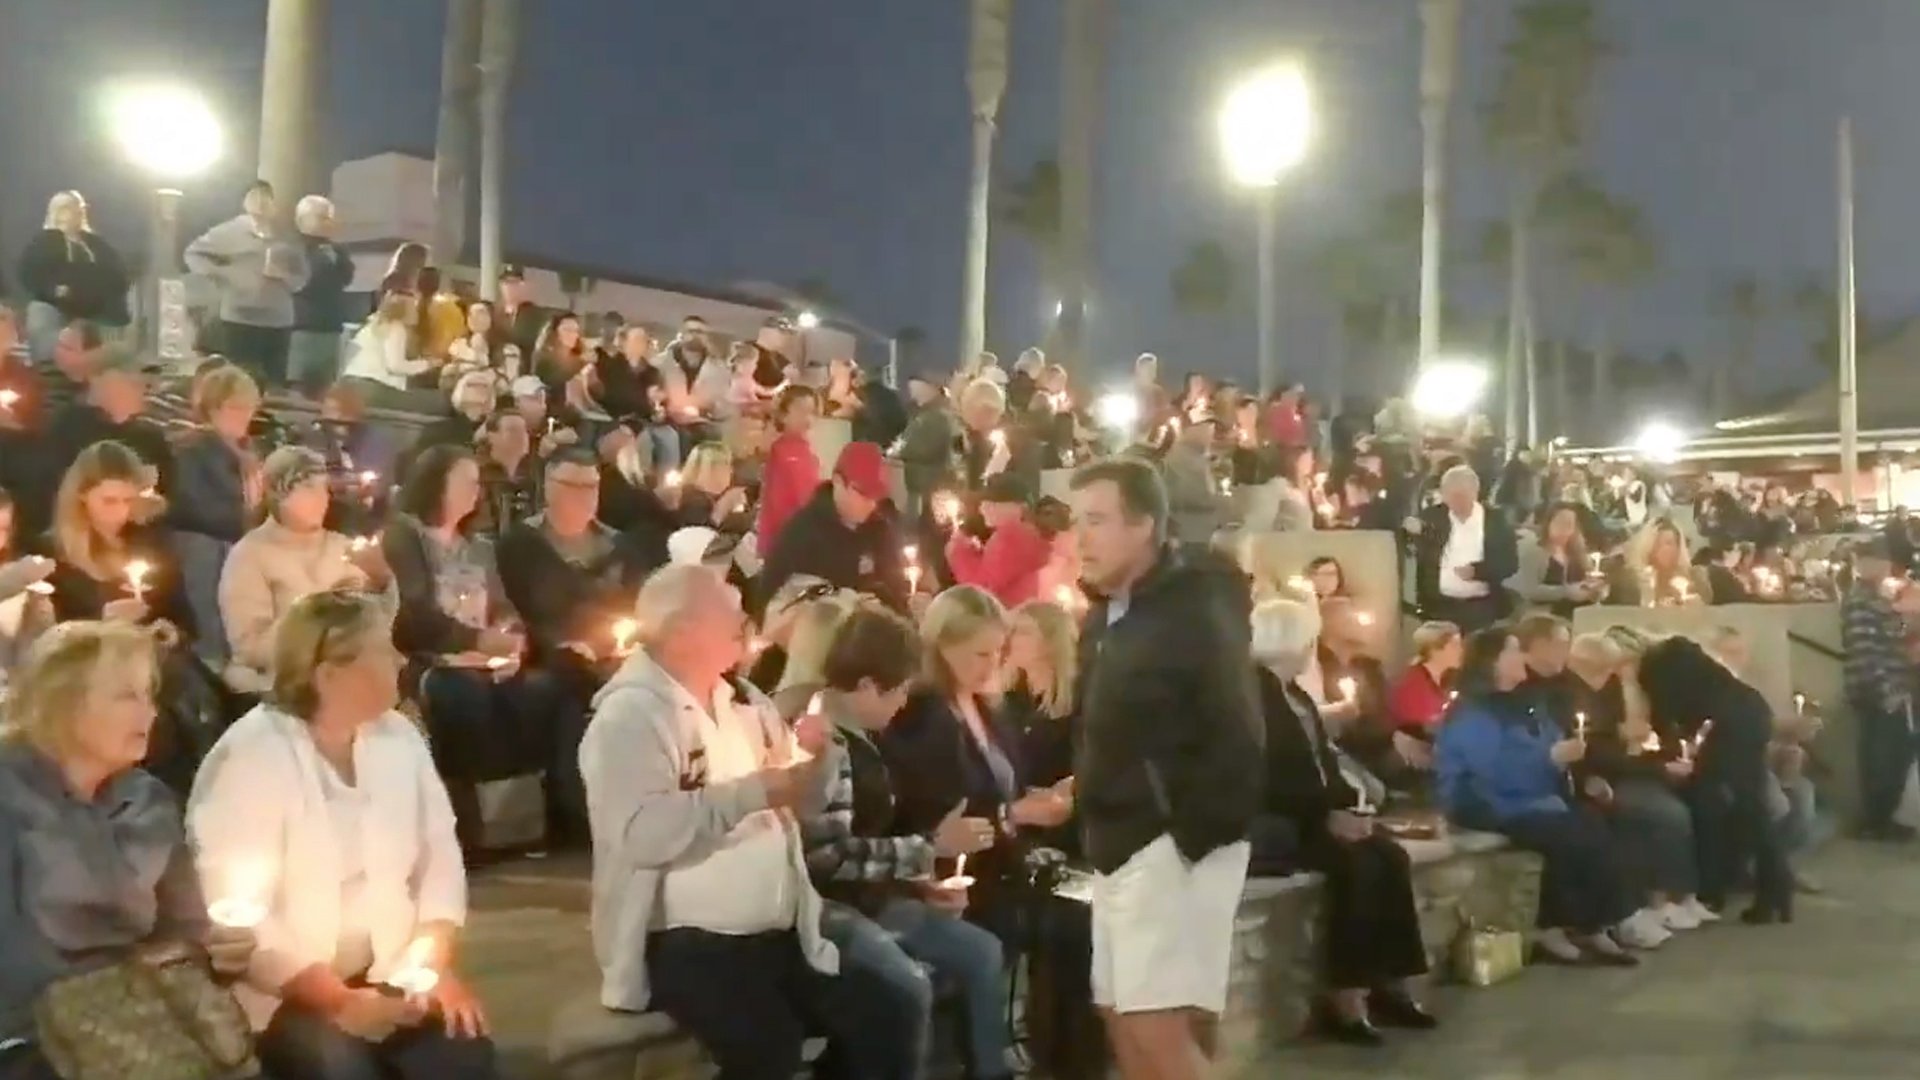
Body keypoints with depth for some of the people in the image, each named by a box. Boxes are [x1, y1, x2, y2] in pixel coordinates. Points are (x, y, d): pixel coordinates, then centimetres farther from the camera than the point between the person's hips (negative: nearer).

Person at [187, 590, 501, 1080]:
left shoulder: (398, 736, 3)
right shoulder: (249, 760, -14)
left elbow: (439, 856, 4)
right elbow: (236, 913, -19)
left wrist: (434, 962, -11)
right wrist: (338, 1001, -24)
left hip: (385, 977, 5)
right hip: (283, 992, -4)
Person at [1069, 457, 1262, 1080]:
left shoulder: (1196, 611, -13)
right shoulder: (1107, 616, 14)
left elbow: (1236, 735, -18)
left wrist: (1198, 833, -20)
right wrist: (1091, 817, 11)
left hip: (1174, 844, -9)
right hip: (1122, 841, 9)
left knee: (1156, 1026, -15)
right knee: (1122, 1018, 13)